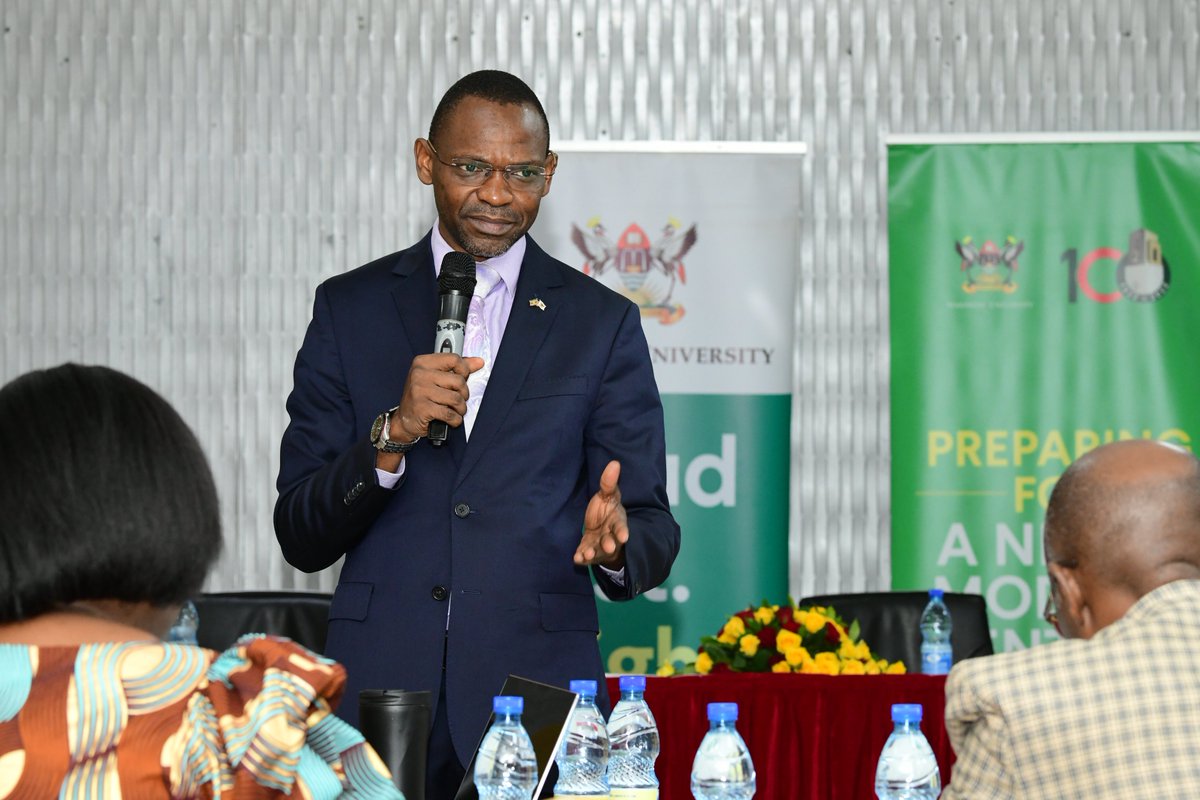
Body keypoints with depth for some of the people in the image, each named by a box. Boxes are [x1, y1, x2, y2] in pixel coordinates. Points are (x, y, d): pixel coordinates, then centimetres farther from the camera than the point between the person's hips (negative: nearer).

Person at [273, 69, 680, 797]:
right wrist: (393, 434, -15)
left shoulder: (602, 322, 7)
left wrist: (616, 543, -19)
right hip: (379, 683, 1)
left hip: (535, 687, 0)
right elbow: (301, 536, 3)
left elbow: (653, 529, 4)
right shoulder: (350, 309, 8)